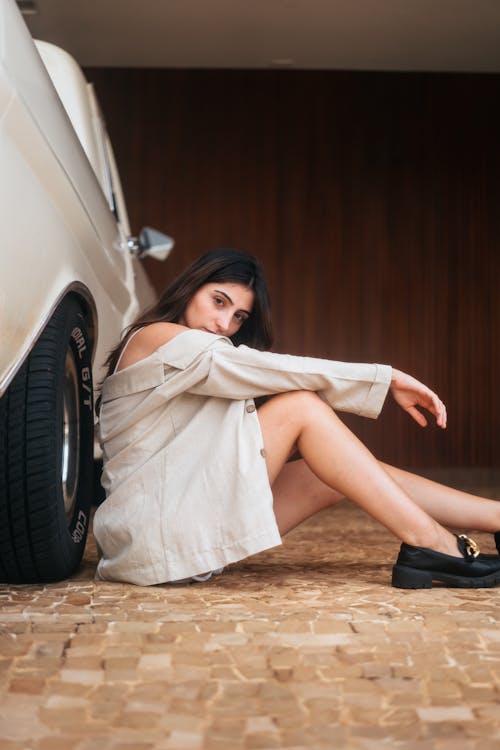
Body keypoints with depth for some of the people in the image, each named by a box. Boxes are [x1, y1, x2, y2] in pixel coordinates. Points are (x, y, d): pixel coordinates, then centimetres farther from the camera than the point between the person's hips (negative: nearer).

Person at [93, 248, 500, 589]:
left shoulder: (202, 359, 24)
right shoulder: (158, 338, -7)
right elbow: (275, 371, -14)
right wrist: (388, 378, -12)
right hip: (151, 528, -9)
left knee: (329, 475, -4)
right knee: (300, 407, -16)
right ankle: (430, 542, -20)